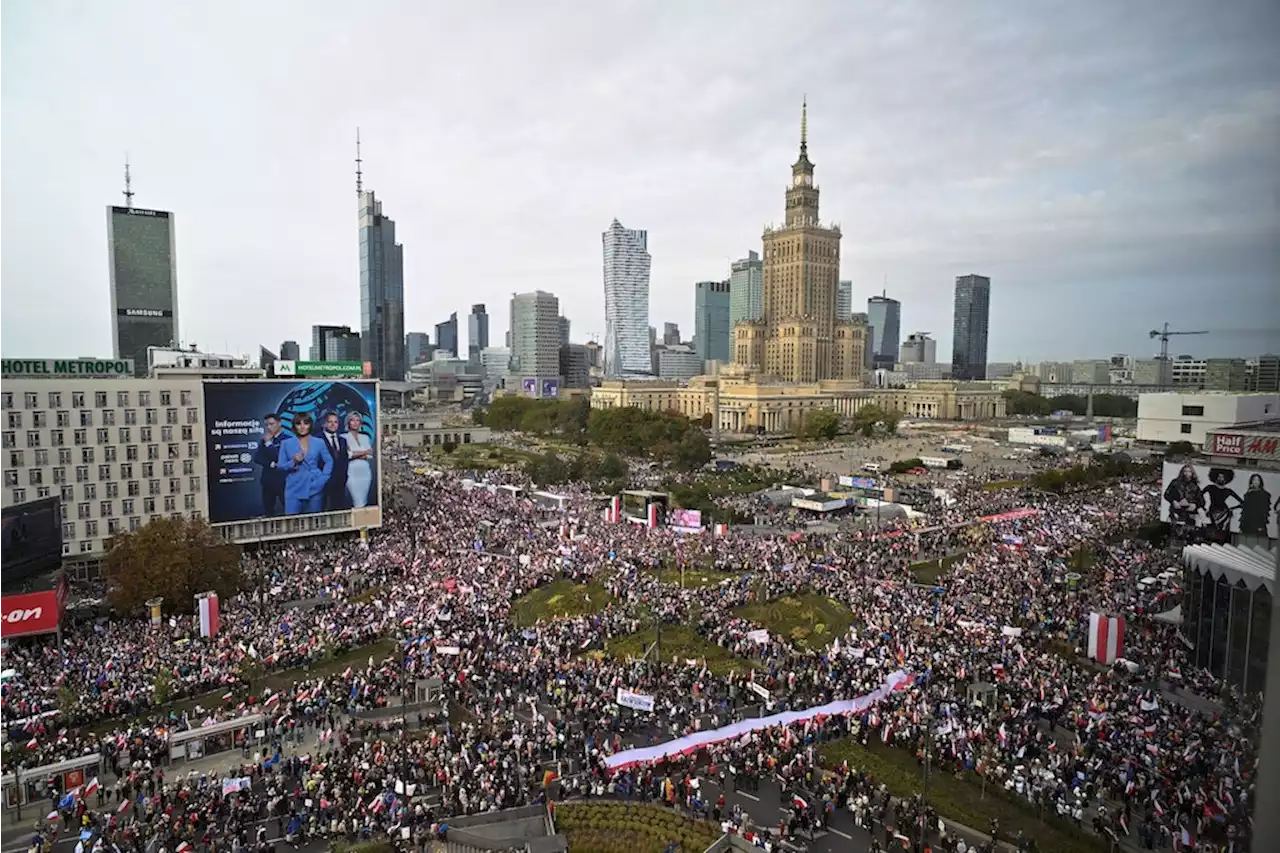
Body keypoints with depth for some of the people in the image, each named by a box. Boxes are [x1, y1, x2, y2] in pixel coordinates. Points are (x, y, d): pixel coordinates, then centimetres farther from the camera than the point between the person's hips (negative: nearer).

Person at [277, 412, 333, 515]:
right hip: (294, 489, -1)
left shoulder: (319, 442, 6)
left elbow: (329, 461, 10)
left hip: (315, 487, 1)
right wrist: (293, 462, -14)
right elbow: (280, 466, 5)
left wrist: (324, 478, -1)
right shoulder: (286, 443, 4)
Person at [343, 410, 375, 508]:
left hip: (365, 472, 4)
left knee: (364, 502, 5)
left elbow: (370, 455, 6)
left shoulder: (365, 437, 14)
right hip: (352, 472, -4)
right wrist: (364, 452, -6)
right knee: (358, 503, -10)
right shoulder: (344, 437, 1)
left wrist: (356, 454, -9)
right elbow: (346, 455, -11)